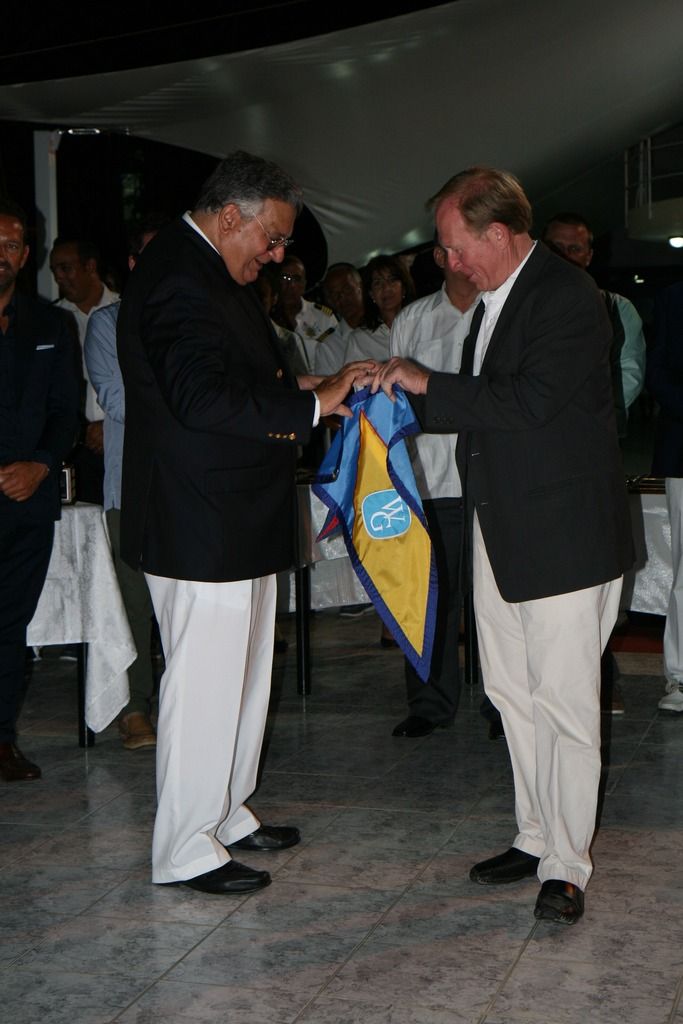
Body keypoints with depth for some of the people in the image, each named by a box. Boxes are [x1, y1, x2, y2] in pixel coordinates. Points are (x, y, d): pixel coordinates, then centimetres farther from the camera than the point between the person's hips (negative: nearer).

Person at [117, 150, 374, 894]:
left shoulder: (206, 272, 15)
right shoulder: (180, 280, -19)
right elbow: (205, 398, -30)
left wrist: (287, 391, 5)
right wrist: (310, 403, -26)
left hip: (231, 517, 11)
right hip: (200, 525, -11)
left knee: (240, 672, 18)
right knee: (204, 680, -3)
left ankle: (225, 812, 31)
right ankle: (184, 850, 9)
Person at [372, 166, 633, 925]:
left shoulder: (566, 296, -15)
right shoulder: (495, 299, 14)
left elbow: (530, 402, -26)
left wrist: (429, 383, -19)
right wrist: (403, 400, 9)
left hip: (563, 533, -9)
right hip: (500, 528, 9)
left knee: (565, 703, -3)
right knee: (510, 690, 14)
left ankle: (566, 866, 6)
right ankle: (536, 836, 26)